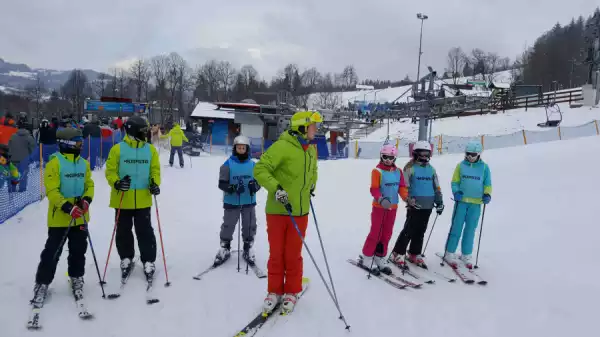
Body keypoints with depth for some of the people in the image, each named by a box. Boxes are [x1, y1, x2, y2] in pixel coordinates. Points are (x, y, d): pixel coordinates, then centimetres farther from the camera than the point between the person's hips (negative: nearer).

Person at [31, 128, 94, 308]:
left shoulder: (83, 163, 6)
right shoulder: (55, 163, -13)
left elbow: (89, 184, 9)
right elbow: (51, 190, -17)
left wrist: (87, 199, -11)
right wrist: (67, 207, -26)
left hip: (80, 217, 5)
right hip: (60, 217, -5)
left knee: (78, 251, 15)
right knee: (52, 252, 4)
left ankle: (77, 278, 32)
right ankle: (42, 283, 19)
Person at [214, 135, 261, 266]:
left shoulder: (252, 165, 2)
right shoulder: (228, 164, -7)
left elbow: (258, 181, 5)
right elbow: (222, 184, -8)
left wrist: (255, 186, -18)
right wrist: (232, 188, -26)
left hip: (249, 202, 2)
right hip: (231, 202, -2)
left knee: (250, 226, 10)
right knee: (228, 226, 8)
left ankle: (248, 250, 28)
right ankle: (224, 249, 27)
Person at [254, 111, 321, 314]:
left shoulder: (311, 150, 9)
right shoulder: (282, 146, -15)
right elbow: (260, 169, -19)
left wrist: (311, 185, 16)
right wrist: (275, 188, -28)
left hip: (300, 211, 5)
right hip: (277, 210, -5)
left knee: (293, 254, 9)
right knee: (276, 253, 8)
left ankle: (292, 291, 24)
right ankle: (275, 291, 24)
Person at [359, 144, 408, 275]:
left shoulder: (398, 172, 7)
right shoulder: (377, 171, -10)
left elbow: (401, 187, 5)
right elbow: (374, 189, -17)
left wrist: (407, 197, -14)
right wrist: (381, 199, -33)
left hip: (392, 207, 6)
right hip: (379, 206, -6)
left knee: (387, 234, 11)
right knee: (376, 232, -2)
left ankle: (380, 257, 23)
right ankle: (367, 257, 11)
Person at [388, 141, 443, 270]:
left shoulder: (431, 169, 13)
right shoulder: (410, 168, -4)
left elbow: (437, 187, 18)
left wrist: (439, 201, 10)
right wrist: (410, 200, -19)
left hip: (428, 206, 6)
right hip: (414, 205, -5)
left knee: (420, 231, 11)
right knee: (409, 230, -7)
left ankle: (415, 254, 23)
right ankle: (397, 254, 1)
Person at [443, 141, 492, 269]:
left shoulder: (484, 167, 6)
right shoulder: (461, 165, 5)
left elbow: (487, 184, 9)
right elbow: (455, 181, 6)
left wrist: (487, 195, -9)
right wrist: (456, 192, -12)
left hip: (476, 203, 1)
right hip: (462, 201, -1)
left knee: (470, 229, 7)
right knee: (456, 227, -1)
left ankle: (466, 255, 18)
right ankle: (450, 253, 7)